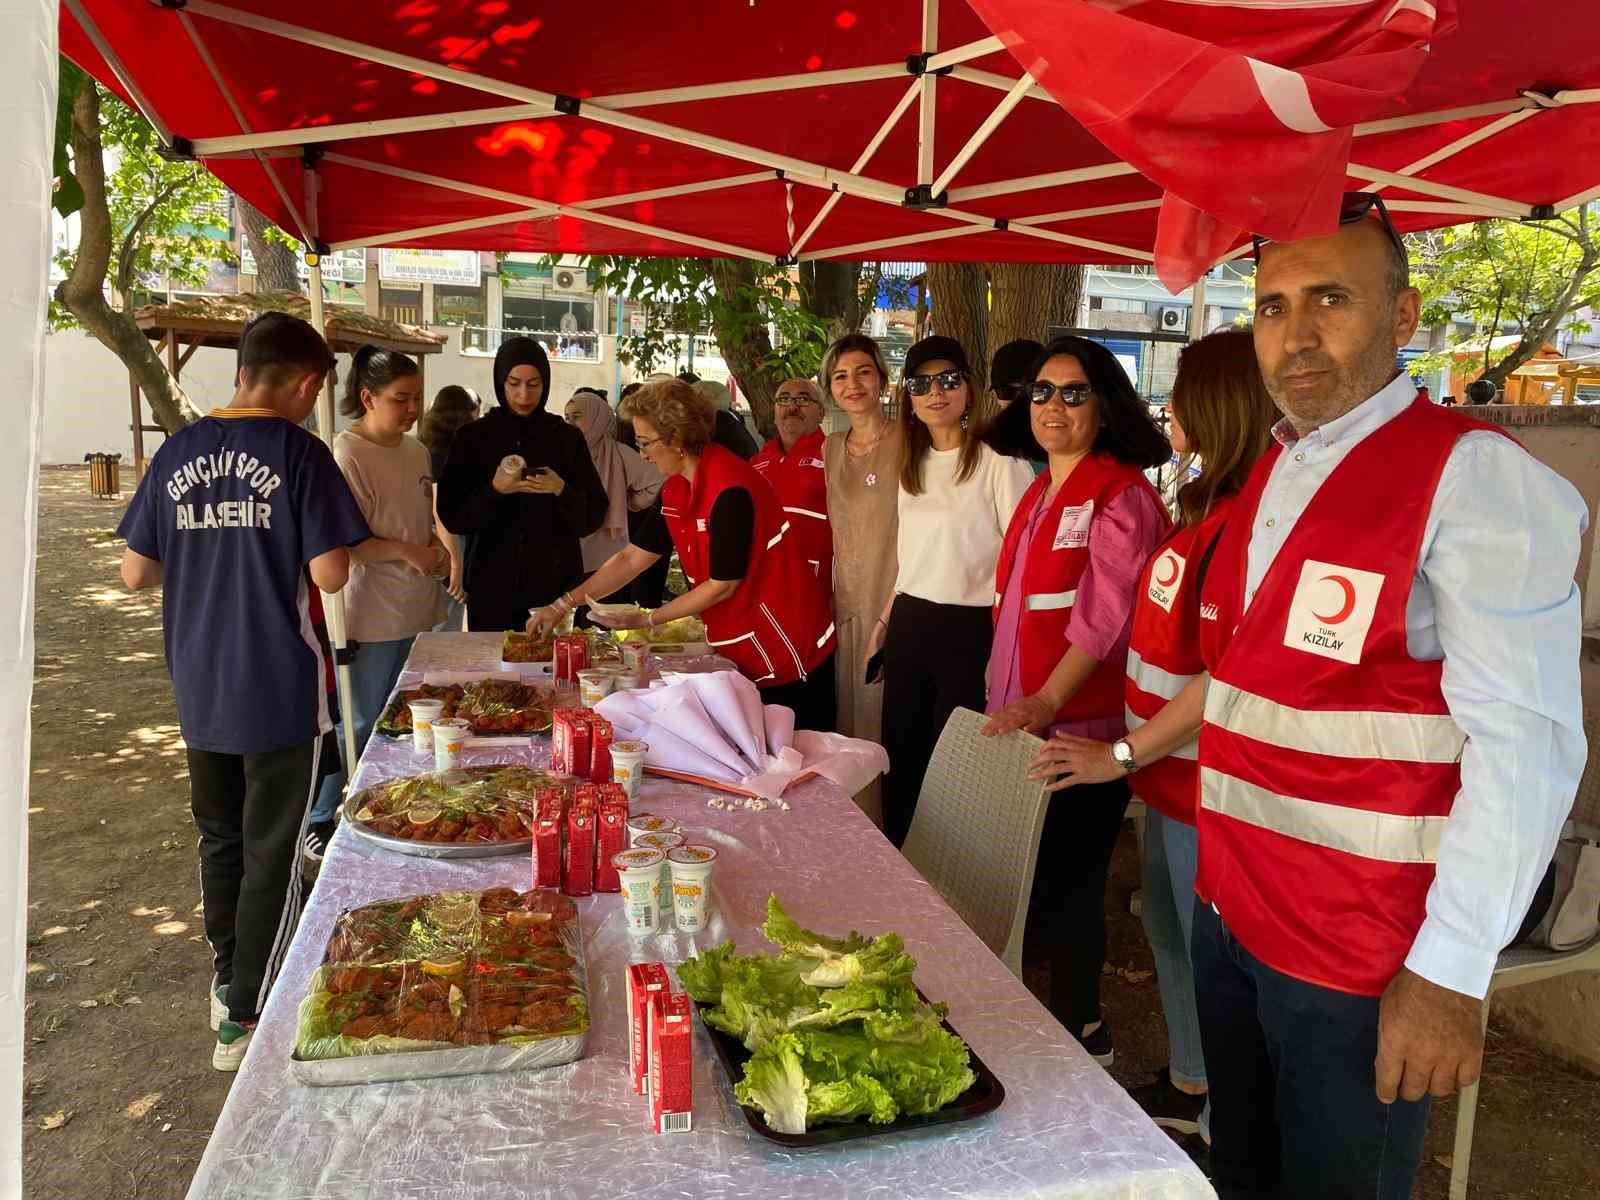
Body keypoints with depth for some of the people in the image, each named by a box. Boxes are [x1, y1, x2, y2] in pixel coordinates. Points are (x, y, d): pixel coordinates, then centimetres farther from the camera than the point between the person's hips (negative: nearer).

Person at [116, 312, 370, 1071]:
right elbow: (329, 576, -16)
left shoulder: (178, 452, 2)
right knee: (272, 852, 6)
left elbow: (135, 572, 5)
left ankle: (227, 982, 37)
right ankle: (246, 1017, 12)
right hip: (279, 688, -5)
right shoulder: (299, 453, -13)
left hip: (199, 687, 5)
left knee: (219, 838, 21)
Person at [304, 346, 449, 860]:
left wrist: (437, 548, 2)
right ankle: (318, 819, 20)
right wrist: (407, 552, -22)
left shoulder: (416, 450, 9)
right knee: (364, 722, 3)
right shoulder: (347, 455, -16)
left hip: (418, 608, 8)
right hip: (374, 615, -8)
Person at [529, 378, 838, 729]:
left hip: (789, 657, -8)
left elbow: (723, 585, -19)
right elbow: (632, 558, 10)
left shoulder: (729, 490, -23)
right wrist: (562, 606, 8)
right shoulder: (675, 490, 4)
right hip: (742, 656, 8)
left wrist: (647, 619, -11)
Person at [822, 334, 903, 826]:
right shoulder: (831, 448, 11)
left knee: (880, 727, 0)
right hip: (844, 605, 6)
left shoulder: (907, 444, -9)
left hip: (892, 605, -6)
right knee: (845, 724, 13)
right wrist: (832, 599, 15)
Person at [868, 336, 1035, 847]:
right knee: (899, 753, 14)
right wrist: (883, 623, 17)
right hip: (908, 626, 7)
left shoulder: (998, 465, -11)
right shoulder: (912, 466, 12)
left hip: (968, 631, -7)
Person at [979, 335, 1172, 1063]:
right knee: (1031, 880, 13)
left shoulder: (1121, 495, -10)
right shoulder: (1039, 495, 17)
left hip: (1080, 727, -8)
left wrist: (1047, 701, -28)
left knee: (1066, 888, 0)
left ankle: (1080, 1036, 18)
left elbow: (1104, 614, -20)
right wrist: (1005, 696, 18)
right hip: (1024, 723, 8)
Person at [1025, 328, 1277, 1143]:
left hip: (1205, 782, -10)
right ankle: (1186, 1086, 43)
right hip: (1170, 771, 10)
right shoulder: (1208, 508, 8)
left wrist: (1124, 753, -17)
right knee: (1166, 924, 23)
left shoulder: (1243, 519, -24)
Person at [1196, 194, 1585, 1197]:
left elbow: (1524, 747, -22)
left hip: (1361, 964, -7)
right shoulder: (1273, 476, 8)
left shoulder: (1473, 478, -17)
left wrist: (1450, 976, -22)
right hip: (1229, 916, 7)